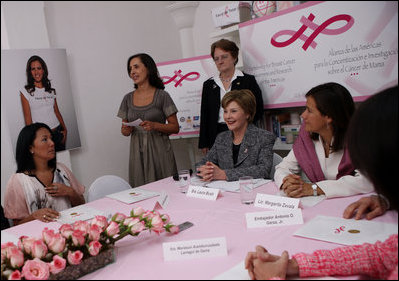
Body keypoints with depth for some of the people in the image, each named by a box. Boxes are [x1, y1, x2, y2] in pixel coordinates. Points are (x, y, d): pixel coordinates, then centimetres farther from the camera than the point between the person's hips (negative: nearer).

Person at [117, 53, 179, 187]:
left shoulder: (162, 96, -2)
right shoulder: (128, 98, 9)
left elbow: (175, 128, -2)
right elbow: (124, 130, 16)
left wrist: (154, 126, -17)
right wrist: (126, 130, -6)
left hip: (159, 151, -3)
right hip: (137, 152, 3)